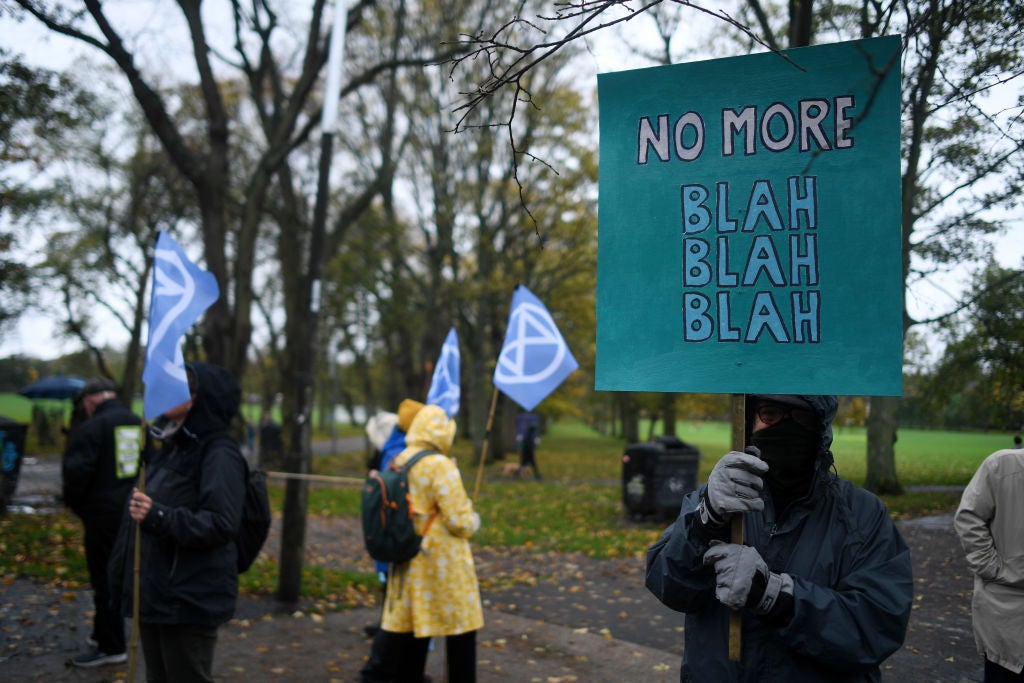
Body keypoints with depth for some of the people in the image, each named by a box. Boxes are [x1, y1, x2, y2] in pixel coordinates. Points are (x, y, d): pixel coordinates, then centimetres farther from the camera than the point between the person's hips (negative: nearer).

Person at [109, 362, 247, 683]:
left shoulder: (220, 454, -16)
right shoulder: (173, 447, 13)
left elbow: (221, 524, -25)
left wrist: (159, 517, -33)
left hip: (190, 603, -9)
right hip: (154, 593, 9)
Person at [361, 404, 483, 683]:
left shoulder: (398, 462, 4)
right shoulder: (440, 466, -19)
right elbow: (458, 519, -18)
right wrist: (473, 522, 1)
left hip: (408, 557, 7)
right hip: (443, 560, -7)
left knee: (405, 619, 13)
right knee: (460, 623, 8)